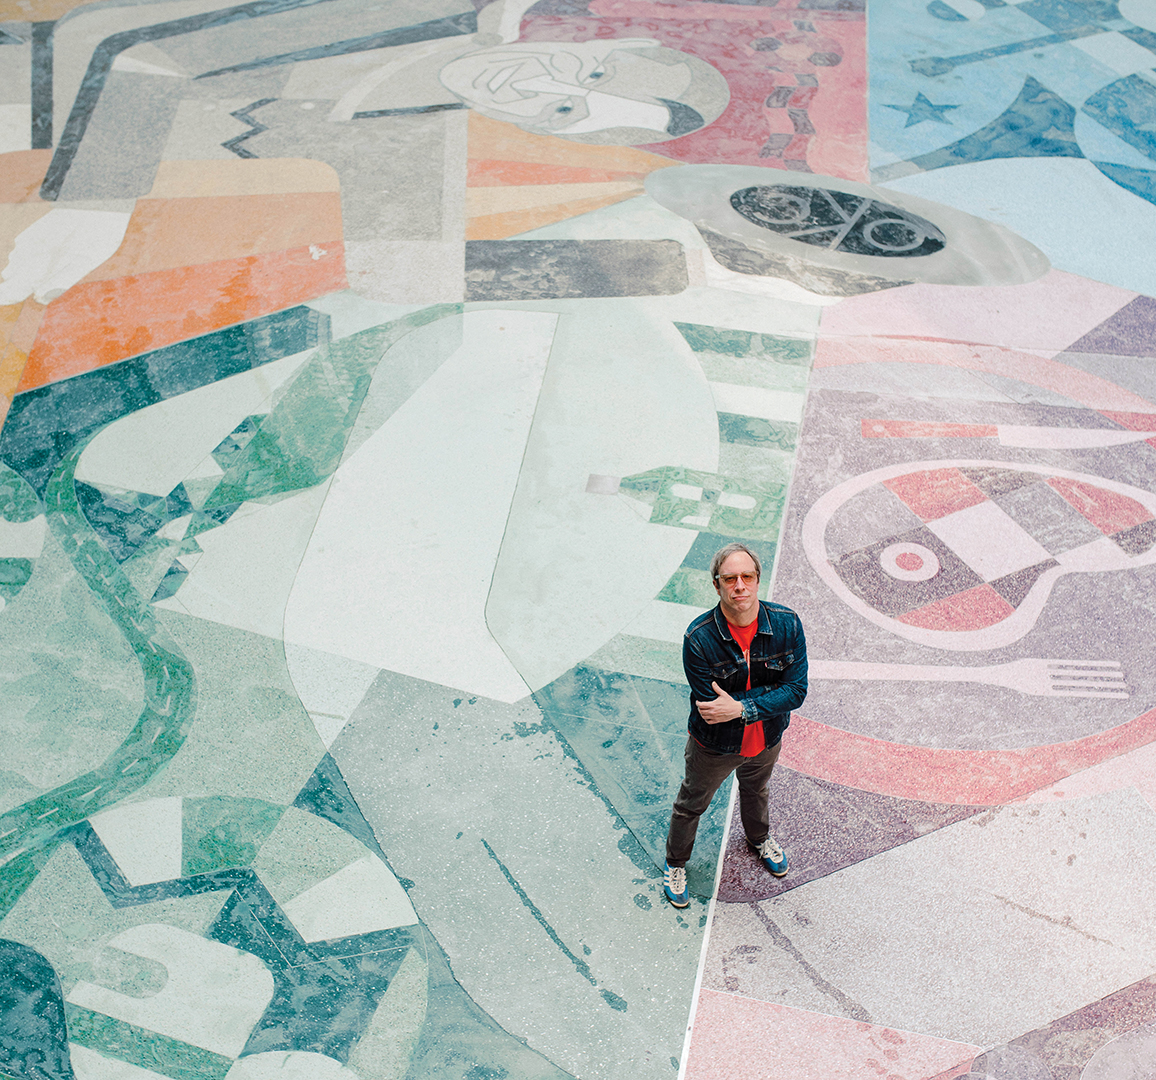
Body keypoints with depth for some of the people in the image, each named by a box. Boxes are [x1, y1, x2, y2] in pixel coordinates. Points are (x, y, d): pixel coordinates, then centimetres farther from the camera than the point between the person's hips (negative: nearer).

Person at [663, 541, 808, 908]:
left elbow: (796, 690, -22)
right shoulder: (699, 638, -32)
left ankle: (759, 838, 66)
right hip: (715, 745, -3)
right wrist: (770, 691, -29)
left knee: (756, 791, 34)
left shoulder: (787, 625, -23)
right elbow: (710, 707, -31)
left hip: (766, 740, 3)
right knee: (692, 804, 22)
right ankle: (675, 863, 50)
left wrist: (741, 708, -32)